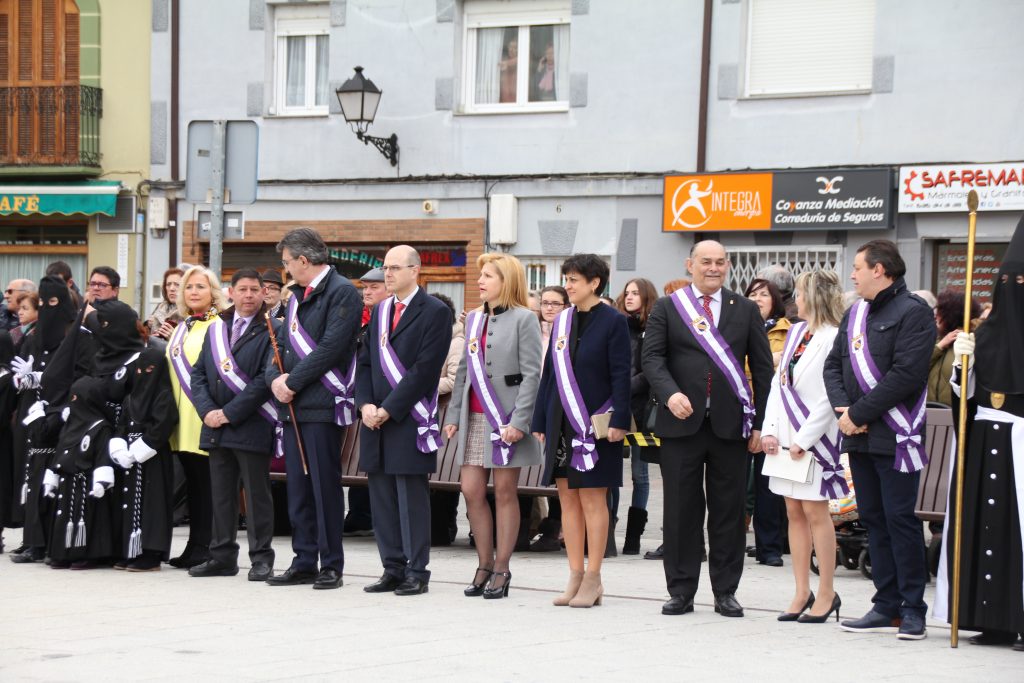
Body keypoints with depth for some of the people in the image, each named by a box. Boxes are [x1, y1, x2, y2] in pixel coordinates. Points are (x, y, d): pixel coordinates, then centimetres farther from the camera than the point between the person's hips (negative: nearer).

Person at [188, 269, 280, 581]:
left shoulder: (271, 331, -6)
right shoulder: (216, 329, 13)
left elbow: (266, 379, -14)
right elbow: (198, 373, 12)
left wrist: (230, 413, -15)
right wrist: (207, 410, -5)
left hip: (253, 429, -6)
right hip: (216, 427, 6)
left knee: (257, 494, 0)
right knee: (221, 493, 11)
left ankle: (261, 558, 6)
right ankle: (223, 555, 19)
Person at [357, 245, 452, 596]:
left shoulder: (435, 312, -5)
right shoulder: (380, 311, 17)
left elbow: (425, 369, -12)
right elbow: (365, 362, 16)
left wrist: (389, 408, -15)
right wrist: (366, 404, -1)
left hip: (410, 420, -7)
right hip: (377, 419, 7)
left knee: (412, 498, -4)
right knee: (382, 497, 8)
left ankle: (417, 572, 1)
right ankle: (393, 570, 14)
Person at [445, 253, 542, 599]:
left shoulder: (523, 319, -5)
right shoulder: (473, 318, 14)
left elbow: (531, 374, -10)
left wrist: (519, 421, -17)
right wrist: (453, 415, 11)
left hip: (506, 418, -6)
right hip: (475, 416, 6)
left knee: (504, 492, 0)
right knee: (472, 491, 2)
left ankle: (501, 569, 7)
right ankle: (485, 565, 13)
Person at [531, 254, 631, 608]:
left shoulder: (613, 321, -4)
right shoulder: (562, 320, 11)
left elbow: (621, 375, -8)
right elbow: (550, 373, 14)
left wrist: (619, 421, -15)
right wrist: (540, 421, 11)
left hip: (595, 424, -6)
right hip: (562, 421, 6)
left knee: (593, 499, -1)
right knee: (567, 498, 6)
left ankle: (592, 579, 4)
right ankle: (575, 576, 12)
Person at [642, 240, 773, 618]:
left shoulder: (746, 310, 10)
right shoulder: (666, 308, 7)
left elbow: (762, 367, 9)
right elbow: (653, 357, -2)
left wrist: (760, 423, 3)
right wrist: (670, 393, -21)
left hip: (730, 424, 1)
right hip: (681, 422, -1)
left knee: (728, 511, 4)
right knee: (681, 509, 3)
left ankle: (726, 592, 12)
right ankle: (681, 590, 11)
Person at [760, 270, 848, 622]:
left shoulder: (833, 339, -12)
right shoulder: (795, 332, 12)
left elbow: (829, 398, -16)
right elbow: (778, 383, 12)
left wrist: (803, 440, -15)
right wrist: (769, 430, 3)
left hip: (814, 437, -8)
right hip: (786, 437, 8)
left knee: (815, 512, -4)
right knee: (794, 512, 9)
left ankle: (826, 594, 5)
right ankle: (802, 593, 14)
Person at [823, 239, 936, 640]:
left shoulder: (913, 313, -9)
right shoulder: (855, 314, 17)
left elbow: (905, 375, -19)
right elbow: (834, 364, 14)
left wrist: (858, 414, -17)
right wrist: (842, 408, -5)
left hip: (896, 438, -8)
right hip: (859, 437, 8)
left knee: (900, 520, -6)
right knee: (873, 519, 10)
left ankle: (913, 609, 1)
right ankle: (887, 607, 15)